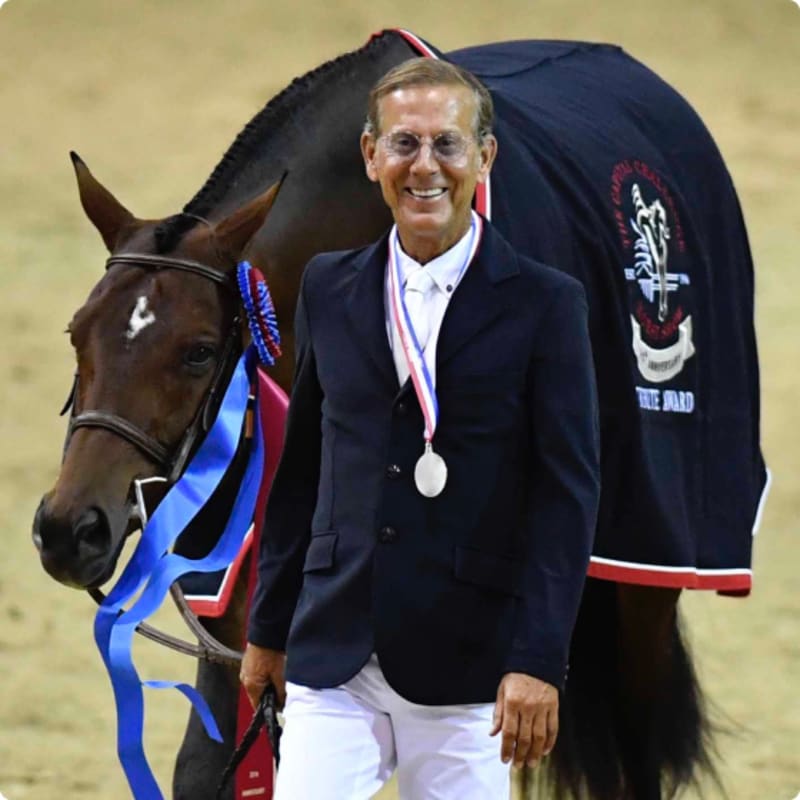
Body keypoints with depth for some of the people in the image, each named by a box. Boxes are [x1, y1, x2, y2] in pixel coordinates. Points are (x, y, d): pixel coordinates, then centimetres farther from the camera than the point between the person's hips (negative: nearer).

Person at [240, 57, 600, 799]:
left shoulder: (543, 304, -3)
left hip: (465, 667, -3)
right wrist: (268, 625, 17)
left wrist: (539, 660, -13)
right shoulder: (329, 289, 9)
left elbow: (568, 492, -6)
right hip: (333, 655, 3)